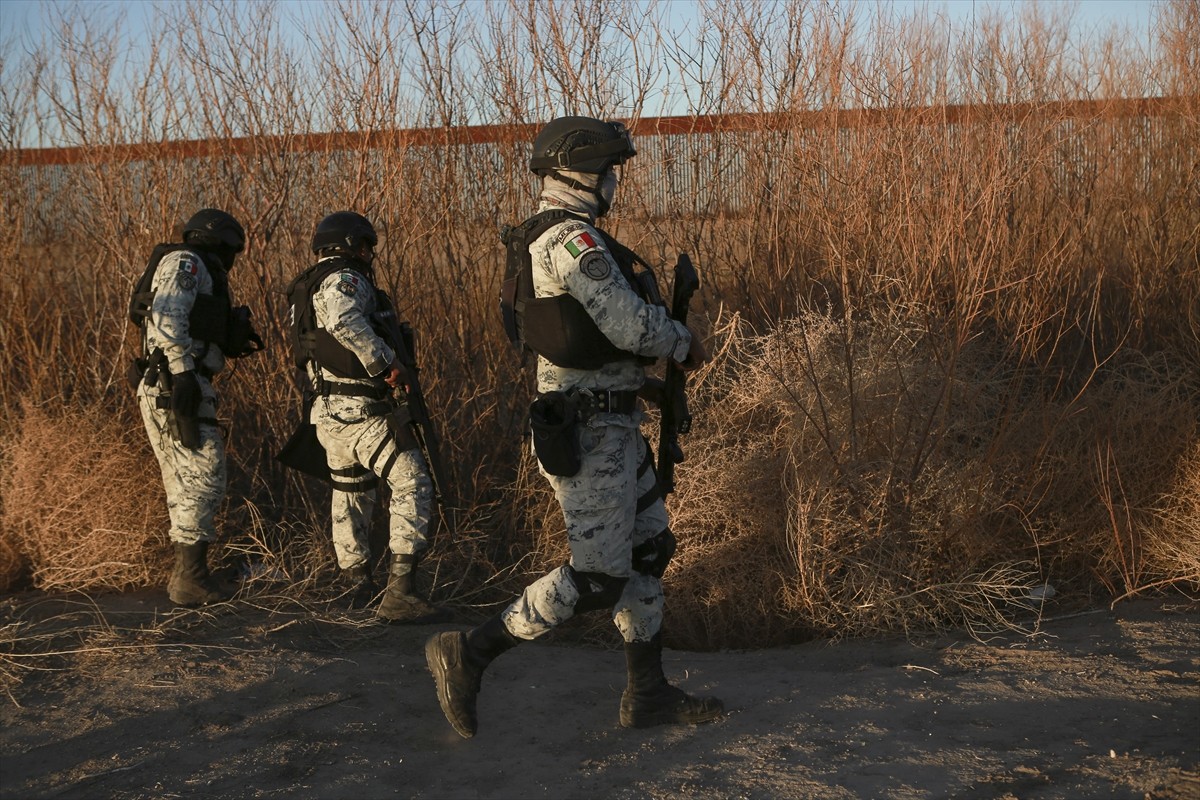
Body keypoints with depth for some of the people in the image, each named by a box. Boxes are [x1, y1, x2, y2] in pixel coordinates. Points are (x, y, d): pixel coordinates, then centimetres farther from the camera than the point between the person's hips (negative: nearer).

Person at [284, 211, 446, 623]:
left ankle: (357, 586, 33)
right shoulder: (344, 280, -10)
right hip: (360, 409, -10)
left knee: (349, 496, 22)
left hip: (326, 412, 10)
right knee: (412, 484, -11)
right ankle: (400, 590, -19)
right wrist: (385, 360, -24)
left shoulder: (307, 288, 21)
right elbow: (344, 321, -31)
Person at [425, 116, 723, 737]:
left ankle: (648, 693, 21)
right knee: (598, 576, -7)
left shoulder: (546, 236, 15)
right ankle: (469, 654, 2)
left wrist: (665, 340, 9)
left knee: (649, 550, 14)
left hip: (609, 425, 11)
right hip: (589, 434, -11)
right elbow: (631, 325, -22)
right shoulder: (572, 238, -18)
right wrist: (685, 342, -3)